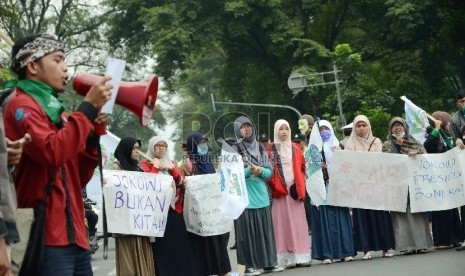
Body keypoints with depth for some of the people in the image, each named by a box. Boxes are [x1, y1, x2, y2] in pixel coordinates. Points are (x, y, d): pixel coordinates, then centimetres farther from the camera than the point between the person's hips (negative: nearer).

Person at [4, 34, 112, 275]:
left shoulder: (53, 109, 20)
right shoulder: (21, 105, -4)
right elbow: (52, 152, -23)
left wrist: (94, 134, 5)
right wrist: (88, 107, -15)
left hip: (73, 235, 9)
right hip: (47, 237, -9)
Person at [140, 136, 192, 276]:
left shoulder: (171, 163, 18)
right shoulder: (146, 164, 3)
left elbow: (181, 182, 7)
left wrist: (171, 168, -6)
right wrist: (155, 167, -7)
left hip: (174, 208, 4)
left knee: (177, 240, -1)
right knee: (161, 244, -9)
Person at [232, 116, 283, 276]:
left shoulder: (260, 148, 12)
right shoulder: (235, 149, -1)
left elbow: (270, 171, 9)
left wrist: (260, 171, -12)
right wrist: (248, 171, -21)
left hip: (261, 196, 4)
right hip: (245, 197, -4)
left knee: (265, 230, 7)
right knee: (247, 231, -3)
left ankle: (268, 263, 14)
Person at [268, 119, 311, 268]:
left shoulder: (296, 149, 11)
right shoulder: (271, 150, 3)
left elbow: (302, 169, 12)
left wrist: (300, 187, 1)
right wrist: (273, 186, -12)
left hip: (294, 190, 2)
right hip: (279, 192, -2)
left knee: (298, 224, 0)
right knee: (283, 224, -2)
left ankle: (301, 256, 1)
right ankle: (287, 258, -2)